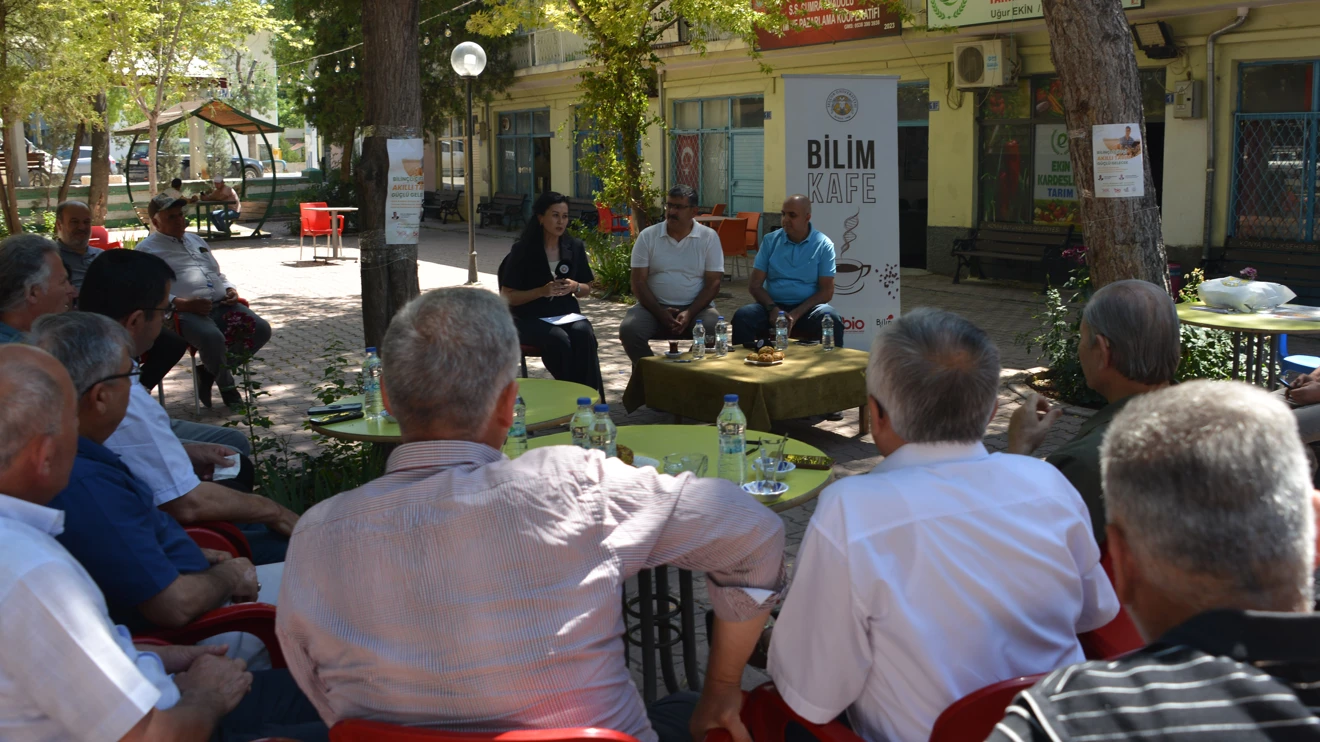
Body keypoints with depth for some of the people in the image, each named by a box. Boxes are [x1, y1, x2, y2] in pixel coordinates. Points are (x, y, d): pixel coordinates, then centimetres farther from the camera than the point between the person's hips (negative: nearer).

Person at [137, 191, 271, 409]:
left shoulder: (197, 241, 31)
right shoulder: (147, 250, 8)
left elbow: (218, 274, 36)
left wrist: (231, 289, 11)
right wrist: (184, 304, -20)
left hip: (221, 304, 7)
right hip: (185, 312, -7)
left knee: (261, 329, -17)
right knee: (213, 338, -38)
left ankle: (210, 372, 0)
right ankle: (227, 386, -6)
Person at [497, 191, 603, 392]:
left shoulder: (575, 247, 7)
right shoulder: (523, 250, -5)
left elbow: (587, 288, 16)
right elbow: (507, 296, -6)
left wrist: (575, 287, -9)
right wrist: (542, 291, -21)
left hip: (567, 313, 3)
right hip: (531, 317, -3)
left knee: (584, 335, -32)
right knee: (559, 339, -35)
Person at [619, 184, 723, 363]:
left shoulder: (709, 237, 2)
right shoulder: (648, 236, 3)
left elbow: (713, 284, -2)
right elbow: (638, 282, -1)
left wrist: (689, 314, -17)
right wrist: (661, 313, -15)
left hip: (696, 307, -1)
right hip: (655, 307, 1)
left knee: (712, 332, -32)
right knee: (629, 330, -28)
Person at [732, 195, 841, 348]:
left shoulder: (823, 245, -1)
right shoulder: (770, 240, 6)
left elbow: (826, 291, -5)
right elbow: (755, 285, 4)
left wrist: (796, 314, -18)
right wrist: (772, 308, -15)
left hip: (807, 307, -1)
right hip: (773, 305, 2)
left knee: (830, 318, -34)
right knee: (742, 316, -28)